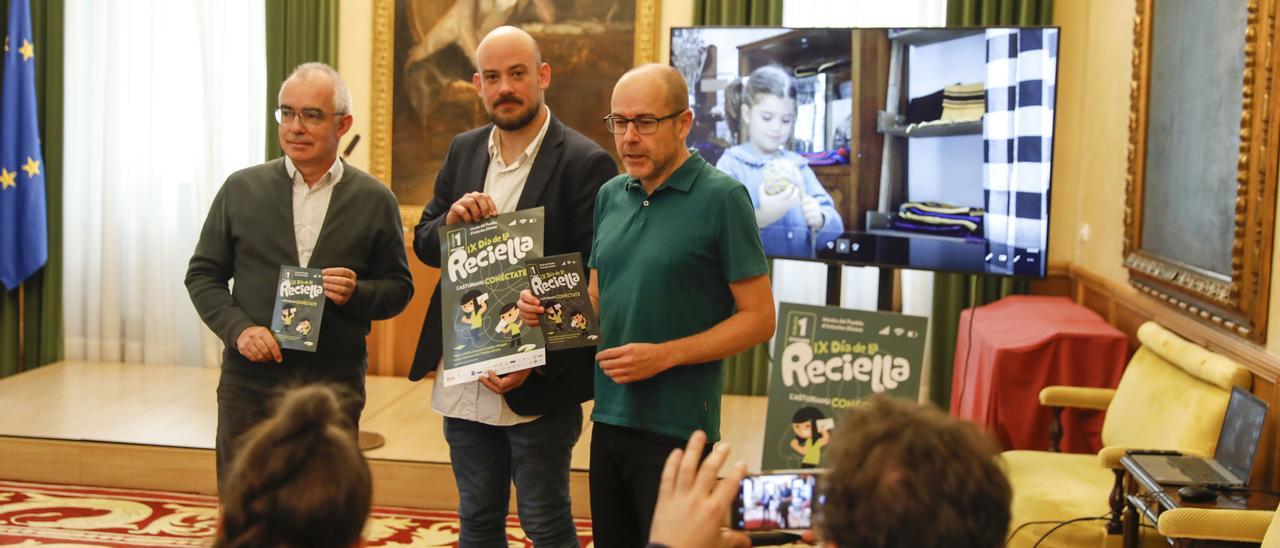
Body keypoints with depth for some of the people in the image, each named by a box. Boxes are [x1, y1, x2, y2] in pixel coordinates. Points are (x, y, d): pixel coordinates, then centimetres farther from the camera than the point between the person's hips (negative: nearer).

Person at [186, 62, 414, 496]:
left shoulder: (374, 200, 3)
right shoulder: (241, 189, 5)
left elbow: (398, 287, 7)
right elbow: (203, 274, 8)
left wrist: (356, 293, -15)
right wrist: (238, 328, -9)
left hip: (334, 388, -1)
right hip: (249, 383, 1)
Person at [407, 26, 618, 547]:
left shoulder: (584, 162, -12)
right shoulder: (463, 150, 8)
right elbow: (423, 244, 11)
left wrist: (536, 363, -21)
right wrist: (451, 221, -12)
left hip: (538, 387, -6)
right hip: (463, 382, 6)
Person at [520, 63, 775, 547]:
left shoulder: (721, 198, -10)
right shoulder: (610, 196, 8)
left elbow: (758, 318, -11)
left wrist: (665, 355, -19)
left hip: (675, 428, -6)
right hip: (609, 416, 6)